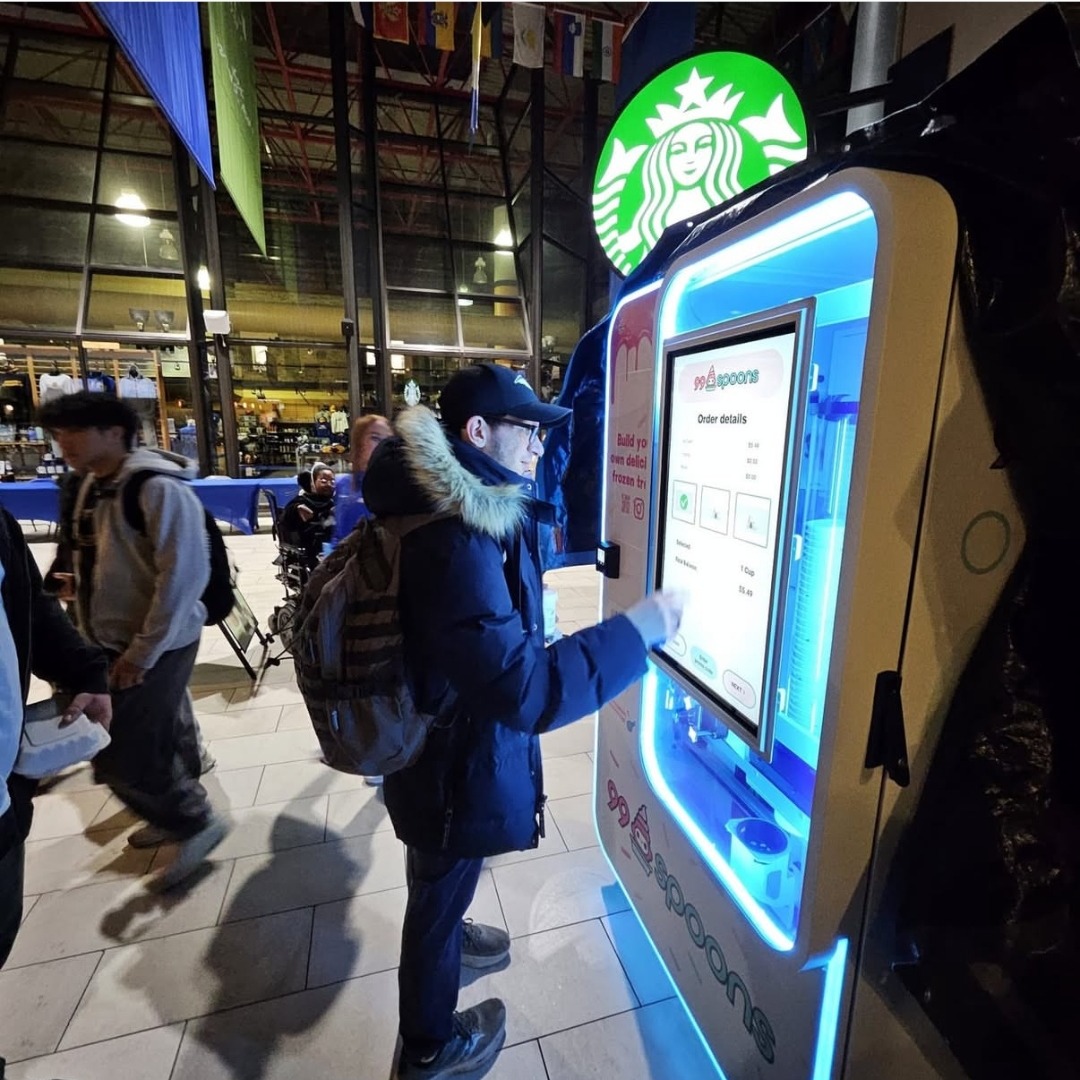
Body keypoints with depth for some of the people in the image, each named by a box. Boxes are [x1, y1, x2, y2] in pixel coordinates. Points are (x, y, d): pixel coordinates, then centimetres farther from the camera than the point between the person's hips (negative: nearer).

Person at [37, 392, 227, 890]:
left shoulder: (157, 487, -20)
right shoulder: (93, 485, 7)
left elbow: (184, 573, -24)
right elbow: (94, 568, 16)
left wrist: (143, 652, -20)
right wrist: (89, 635, 14)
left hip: (155, 645, -8)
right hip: (115, 640, 8)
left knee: (121, 755, -2)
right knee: (160, 736, 21)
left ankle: (196, 823, 18)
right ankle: (177, 812, 40)